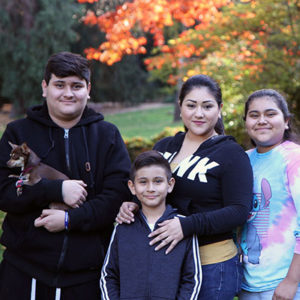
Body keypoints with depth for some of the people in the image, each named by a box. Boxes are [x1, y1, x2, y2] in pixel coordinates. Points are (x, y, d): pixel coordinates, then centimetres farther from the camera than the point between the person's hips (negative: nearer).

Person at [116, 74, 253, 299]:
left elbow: (239, 211, -14)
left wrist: (187, 225, -24)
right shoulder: (164, 147, 10)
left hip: (212, 265, -5)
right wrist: (131, 205, -5)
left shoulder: (232, 154, -6)